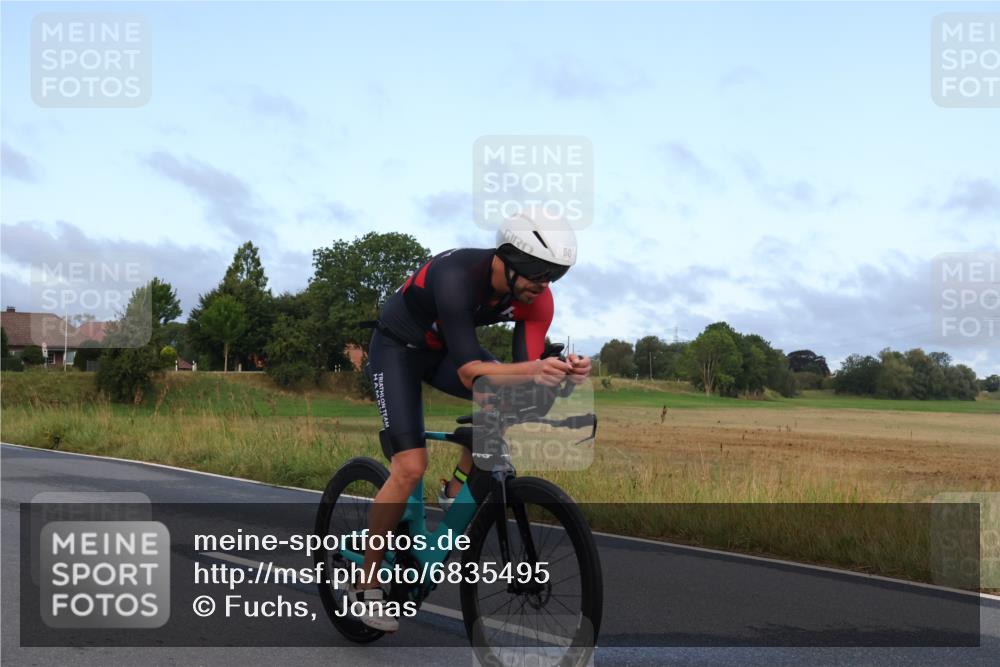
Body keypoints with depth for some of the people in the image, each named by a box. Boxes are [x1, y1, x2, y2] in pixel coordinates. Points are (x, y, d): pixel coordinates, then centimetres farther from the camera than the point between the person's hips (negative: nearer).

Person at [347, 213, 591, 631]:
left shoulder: (537, 297, -20)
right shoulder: (457, 276, -38)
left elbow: (526, 374, -23)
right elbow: (469, 372, -43)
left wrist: (560, 372, -45)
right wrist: (531, 370, -59)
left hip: (446, 349, 6)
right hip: (398, 347, -6)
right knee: (411, 466, -18)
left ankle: (456, 491, 1)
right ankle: (365, 580, -3)